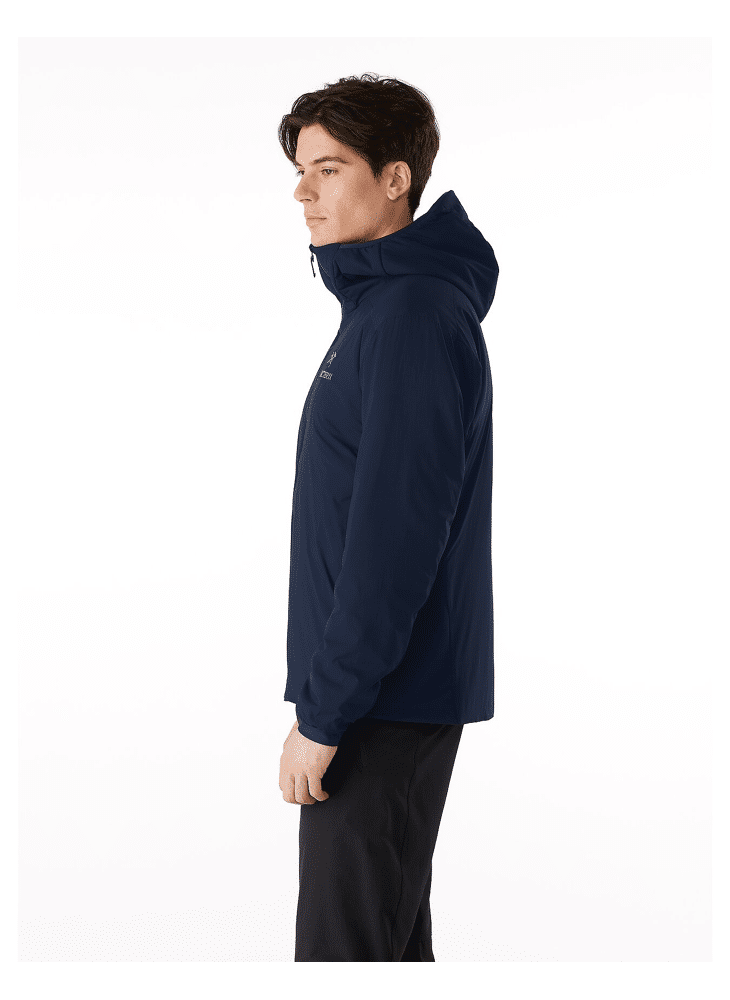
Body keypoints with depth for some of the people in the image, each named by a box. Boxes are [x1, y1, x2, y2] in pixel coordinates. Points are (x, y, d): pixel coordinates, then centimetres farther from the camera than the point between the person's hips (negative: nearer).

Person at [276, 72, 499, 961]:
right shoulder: (382, 302, 14)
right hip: (394, 696, 10)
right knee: (391, 939, 18)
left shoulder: (414, 316, -17)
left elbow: (397, 533, -23)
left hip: (389, 703, -10)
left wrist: (325, 715, -19)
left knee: (344, 949, -5)